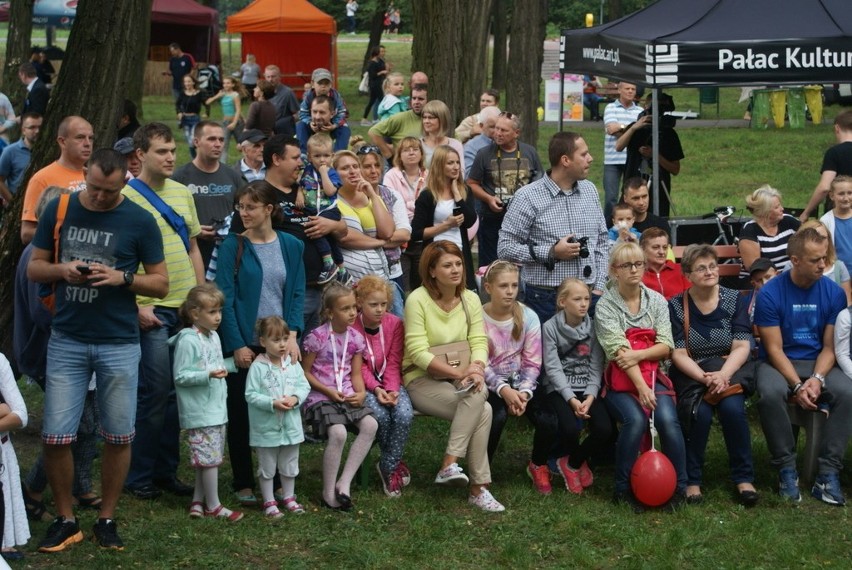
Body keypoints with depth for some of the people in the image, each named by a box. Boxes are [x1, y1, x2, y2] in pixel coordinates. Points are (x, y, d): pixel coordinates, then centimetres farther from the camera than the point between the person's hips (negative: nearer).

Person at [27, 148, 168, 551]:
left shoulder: (140, 221, -3)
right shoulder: (59, 210, 2)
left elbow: (161, 284, 1)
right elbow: (34, 268, 8)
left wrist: (122, 278, -17)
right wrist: (62, 269, -13)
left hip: (119, 344, -1)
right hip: (66, 341, 1)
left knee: (118, 436, 5)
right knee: (56, 437, -2)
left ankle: (107, 519, 20)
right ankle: (65, 520, 14)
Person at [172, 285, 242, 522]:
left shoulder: (213, 336, 12)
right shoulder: (188, 340, -16)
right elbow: (181, 376, -17)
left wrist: (234, 362, 16)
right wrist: (209, 375, -26)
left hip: (216, 409, 9)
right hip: (199, 412, -9)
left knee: (209, 458, 12)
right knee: (210, 457, -5)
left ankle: (198, 501, 21)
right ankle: (213, 506, 4)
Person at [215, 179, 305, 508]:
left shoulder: (291, 246, 5)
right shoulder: (232, 246, -3)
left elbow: (297, 294, 4)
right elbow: (225, 298, -7)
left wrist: (292, 335, -10)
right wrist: (236, 345, -13)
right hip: (244, 344, -2)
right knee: (241, 414, 4)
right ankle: (243, 484, 13)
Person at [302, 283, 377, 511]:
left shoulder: (356, 338, 7)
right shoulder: (317, 337, -8)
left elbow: (356, 374, 12)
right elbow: (305, 372, -3)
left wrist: (361, 393, -8)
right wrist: (328, 391, -12)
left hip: (347, 396, 5)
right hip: (321, 397, -5)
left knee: (370, 424, -21)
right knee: (338, 432, -30)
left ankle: (344, 482, -15)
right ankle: (328, 491, -14)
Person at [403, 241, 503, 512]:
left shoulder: (470, 299, 5)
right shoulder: (417, 300, -12)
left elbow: (479, 342, 0)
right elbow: (418, 353, -17)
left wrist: (476, 369, -22)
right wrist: (459, 372, -26)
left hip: (459, 379, 5)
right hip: (422, 379, -5)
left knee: (480, 400, -30)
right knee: (482, 410, -28)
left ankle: (450, 465, -23)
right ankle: (478, 487, -23)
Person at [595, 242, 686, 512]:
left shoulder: (657, 300, 10)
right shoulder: (606, 305, -1)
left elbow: (666, 346, 2)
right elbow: (619, 351, -13)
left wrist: (638, 354, -16)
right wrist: (640, 386, -24)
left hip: (653, 376, 3)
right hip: (621, 381, -2)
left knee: (668, 419, -27)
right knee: (636, 419, -31)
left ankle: (679, 487, -15)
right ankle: (623, 488, -16)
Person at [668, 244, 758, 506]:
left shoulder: (734, 300, 2)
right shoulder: (676, 306, -1)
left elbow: (742, 347, -4)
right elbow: (679, 354, -5)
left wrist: (723, 374, -22)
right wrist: (704, 378, -22)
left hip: (730, 369, 1)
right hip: (691, 374, -1)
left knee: (732, 407, -30)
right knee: (700, 413, -30)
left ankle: (744, 478, -16)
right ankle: (692, 480, -14)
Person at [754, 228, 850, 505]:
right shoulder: (770, 293, -10)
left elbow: (830, 346, -1)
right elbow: (774, 349, -10)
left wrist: (817, 379, -19)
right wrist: (797, 385, -22)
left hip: (818, 362, 2)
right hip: (778, 364, -2)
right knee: (770, 394, -36)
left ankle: (828, 473, -24)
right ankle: (786, 469, -20)